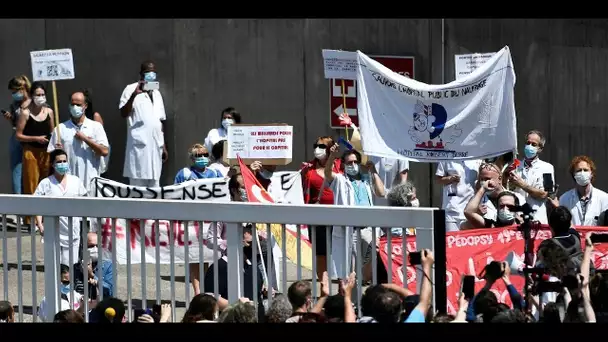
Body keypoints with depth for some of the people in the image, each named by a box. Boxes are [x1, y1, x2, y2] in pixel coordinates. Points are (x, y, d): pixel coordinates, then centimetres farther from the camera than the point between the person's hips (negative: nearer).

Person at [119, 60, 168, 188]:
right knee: (138, 185, -8)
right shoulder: (131, 89, -1)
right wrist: (134, 95, -24)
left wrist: (164, 146, 18)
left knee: (154, 185, 6)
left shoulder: (157, 93, 19)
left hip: (156, 146, 6)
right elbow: (123, 114, -12)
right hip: (139, 145, -6)